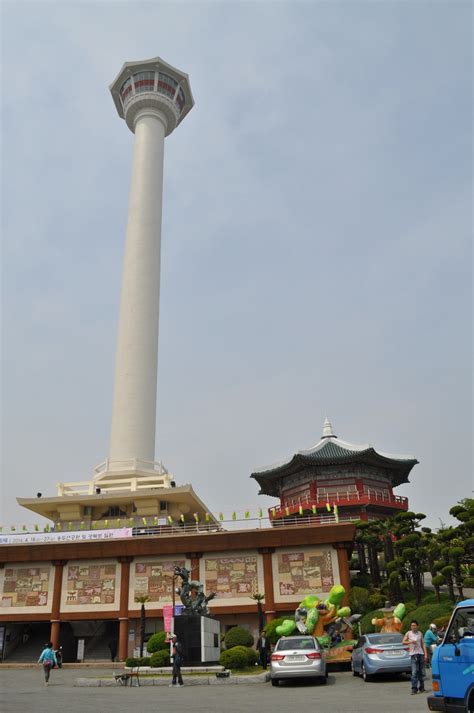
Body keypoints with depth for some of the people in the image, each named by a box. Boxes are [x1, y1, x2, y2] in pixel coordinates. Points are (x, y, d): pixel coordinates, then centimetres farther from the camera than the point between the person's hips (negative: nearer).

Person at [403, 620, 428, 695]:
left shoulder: (420, 633, 10)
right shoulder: (408, 633, 2)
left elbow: (423, 644, 11)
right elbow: (403, 641, -6)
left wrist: (425, 654, 4)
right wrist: (410, 642, -21)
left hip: (421, 653, 3)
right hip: (413, 654, -3)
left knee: (422, 672, 9)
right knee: (414, 672, -10)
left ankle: (421, 687, 22)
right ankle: (414, 689, -9)